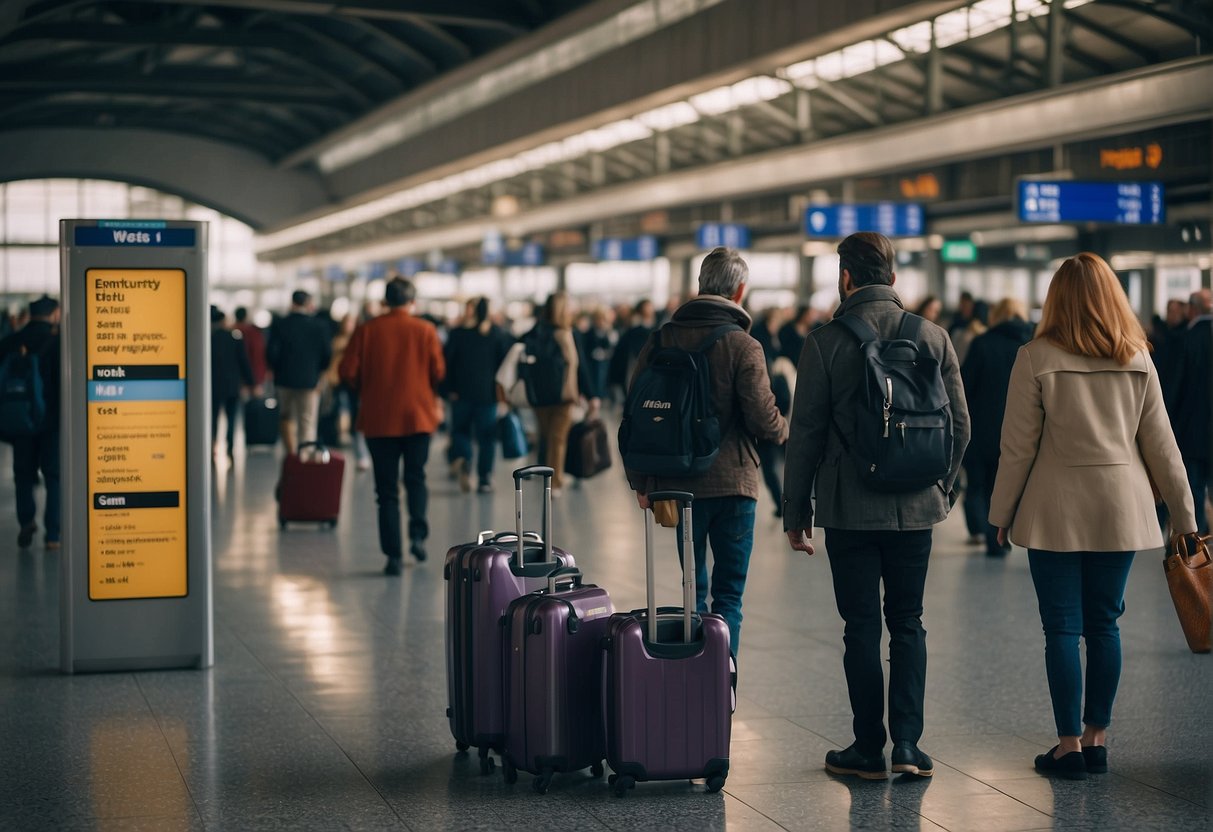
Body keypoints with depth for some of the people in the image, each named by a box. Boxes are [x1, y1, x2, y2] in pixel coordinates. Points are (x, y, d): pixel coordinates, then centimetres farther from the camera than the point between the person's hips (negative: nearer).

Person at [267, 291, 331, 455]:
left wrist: (278, 370, 8)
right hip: (310, 381, -1)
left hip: (285, 379, 1)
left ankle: (291, 455, 10)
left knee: (287, 418, 19)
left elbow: (271, 354, -9)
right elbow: (327, 354, -6)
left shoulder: (280, 326, -6)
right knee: (308, 423, 2)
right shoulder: (320, 326, -5)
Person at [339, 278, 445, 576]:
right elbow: (439, 372, -6)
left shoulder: (367, 331, -3)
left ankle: (394, 555, 0)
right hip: (418, 416, 0)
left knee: (387, 489, 5)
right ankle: (418, 534, -4)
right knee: (416, 478, 17)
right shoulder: (425, 330, -3)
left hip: (379, 418, 0)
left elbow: (348, 372, -7)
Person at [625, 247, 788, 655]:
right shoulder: (743, 346, -10)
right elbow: (763, 421, -13)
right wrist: (783, 430, 11)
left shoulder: (660, 340, 3)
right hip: (731, 483, -4)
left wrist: (640, 481, 15)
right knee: (728, 595, 2)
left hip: (677, 484, 4)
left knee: (692, 590, 14)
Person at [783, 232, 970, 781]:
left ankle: (869, 750, 9)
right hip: (915, 508, 3)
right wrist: (941, 488, 18)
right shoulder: (933, 338, 0)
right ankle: (907, 743, 7)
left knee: (862, 627, 5)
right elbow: (959, 425, 4)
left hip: (849, 509, -2)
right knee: (908, 622, 13)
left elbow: (806, 434, -6)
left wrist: (796, 513, 2)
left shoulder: (826, 343, -8)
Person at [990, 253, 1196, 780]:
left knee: (1062, 628, 2)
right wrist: (1183, 513, 14)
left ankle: (1070, 744, 4)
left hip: (1056, 512, -3)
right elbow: (1160, 445, 6)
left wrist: (1001, 512, 4)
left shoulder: (1036, 359, -8)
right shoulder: (1138, 361, 2)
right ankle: (1096, 738, 16)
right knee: (1103, 625, 12)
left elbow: (1018, 446, -6)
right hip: (1119, 509, 3)